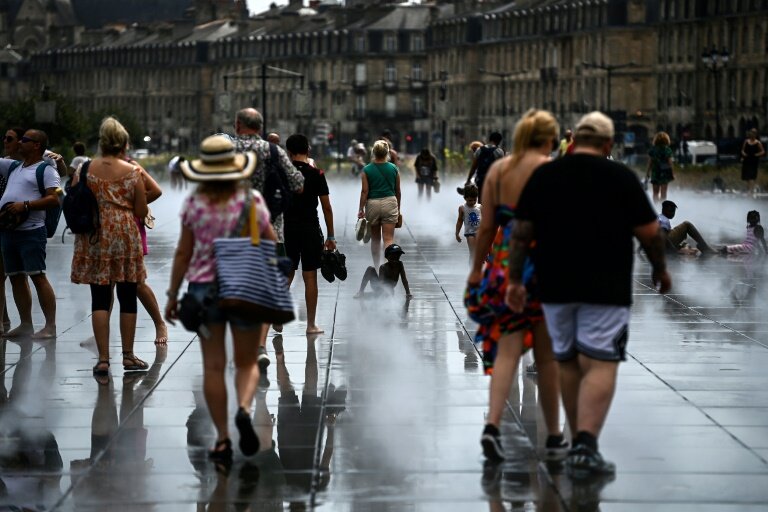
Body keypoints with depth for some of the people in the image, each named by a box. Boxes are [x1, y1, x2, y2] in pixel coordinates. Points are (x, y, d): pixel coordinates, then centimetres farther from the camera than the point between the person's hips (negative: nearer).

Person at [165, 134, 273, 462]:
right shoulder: (251, 200, -5)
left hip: (204, 288, 0)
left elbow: (183, 253, -2)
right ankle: (244, 409, -17)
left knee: (213, 366, 6)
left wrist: (172, 295, 7)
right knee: (247, 362, 13)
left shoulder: (194, 204, -4)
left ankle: (222, 440, 6)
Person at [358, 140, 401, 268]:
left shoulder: (367, 170, -5)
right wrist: (398, 208, 19)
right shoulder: (394, 169, 0)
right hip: (390, 202, 0)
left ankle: (376, 266, 25)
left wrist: (361, 209, -1)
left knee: (375, 238, 16)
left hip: (372, 204, 0)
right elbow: (397, 191, 7)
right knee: (389, 238, -3)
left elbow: (364, 191, -7)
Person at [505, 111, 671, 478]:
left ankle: (579, 443, 21)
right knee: (600, 365, -7)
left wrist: (515, 279, 10)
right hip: (606, 289, -4)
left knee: (568, 363, 15)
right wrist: (660, 269, 14)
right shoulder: (620, 178, -4)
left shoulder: (543, 176, 5)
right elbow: (649, 233, -2)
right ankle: (585, 446, -20)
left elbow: (521, 233, 4)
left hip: (555, 286, 4)